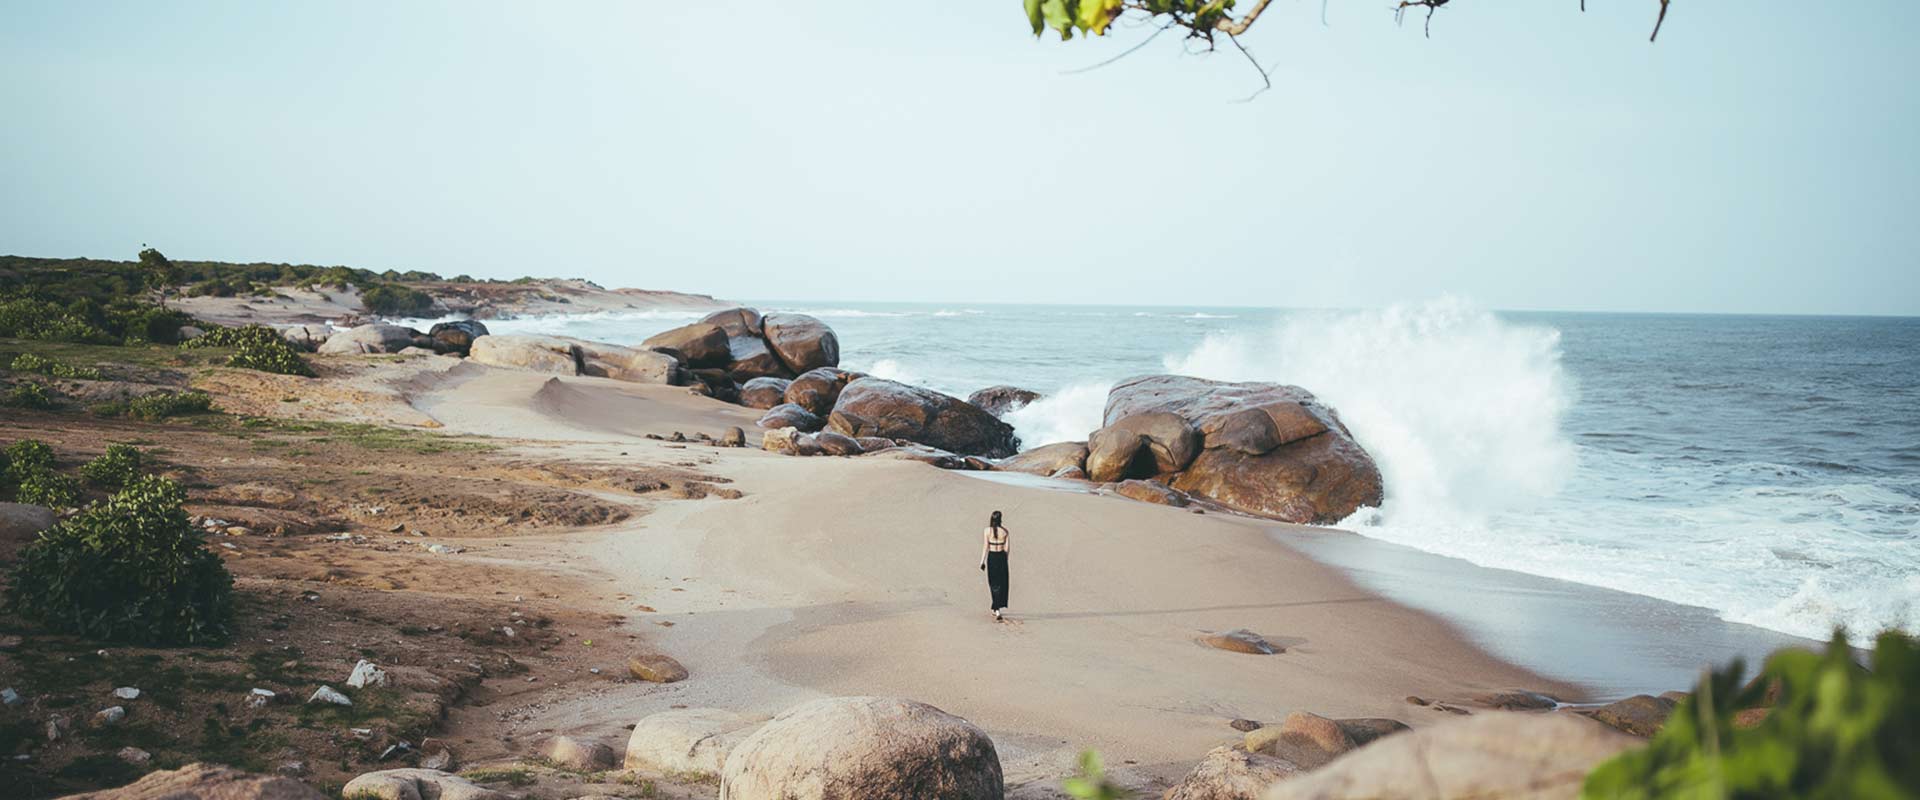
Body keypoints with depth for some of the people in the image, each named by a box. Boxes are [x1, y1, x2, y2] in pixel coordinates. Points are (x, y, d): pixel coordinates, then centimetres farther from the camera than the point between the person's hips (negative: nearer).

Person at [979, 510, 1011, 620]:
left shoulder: (987, 530, -7)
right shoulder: (1005, 531, -3)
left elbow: (985, 547, -7)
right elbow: (1006, 548, 2)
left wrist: (982, 561, -2)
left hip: (991, 557, -1)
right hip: (1002, 557, 1)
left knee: (994, 584, 6)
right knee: (1002, 583, 13)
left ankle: (997, 609, -1)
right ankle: (997, 608, 17)